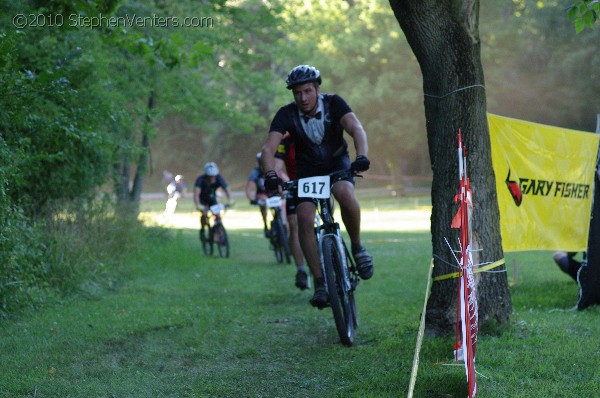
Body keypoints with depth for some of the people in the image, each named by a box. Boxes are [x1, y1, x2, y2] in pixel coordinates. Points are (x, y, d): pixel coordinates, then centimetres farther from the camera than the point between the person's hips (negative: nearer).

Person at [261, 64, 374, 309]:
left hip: (337, 163, -1)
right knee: (305, 220, -21)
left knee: (346, 195, -35)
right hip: (307, 171, 1)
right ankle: (320, 283, -13)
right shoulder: (287, 114, -17)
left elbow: (356, 128, -32)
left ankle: (357, 247, -11)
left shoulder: (333, 103, -18)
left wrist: (362, 157, -52)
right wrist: (270, 175, -47)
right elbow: (269, 148, -27)